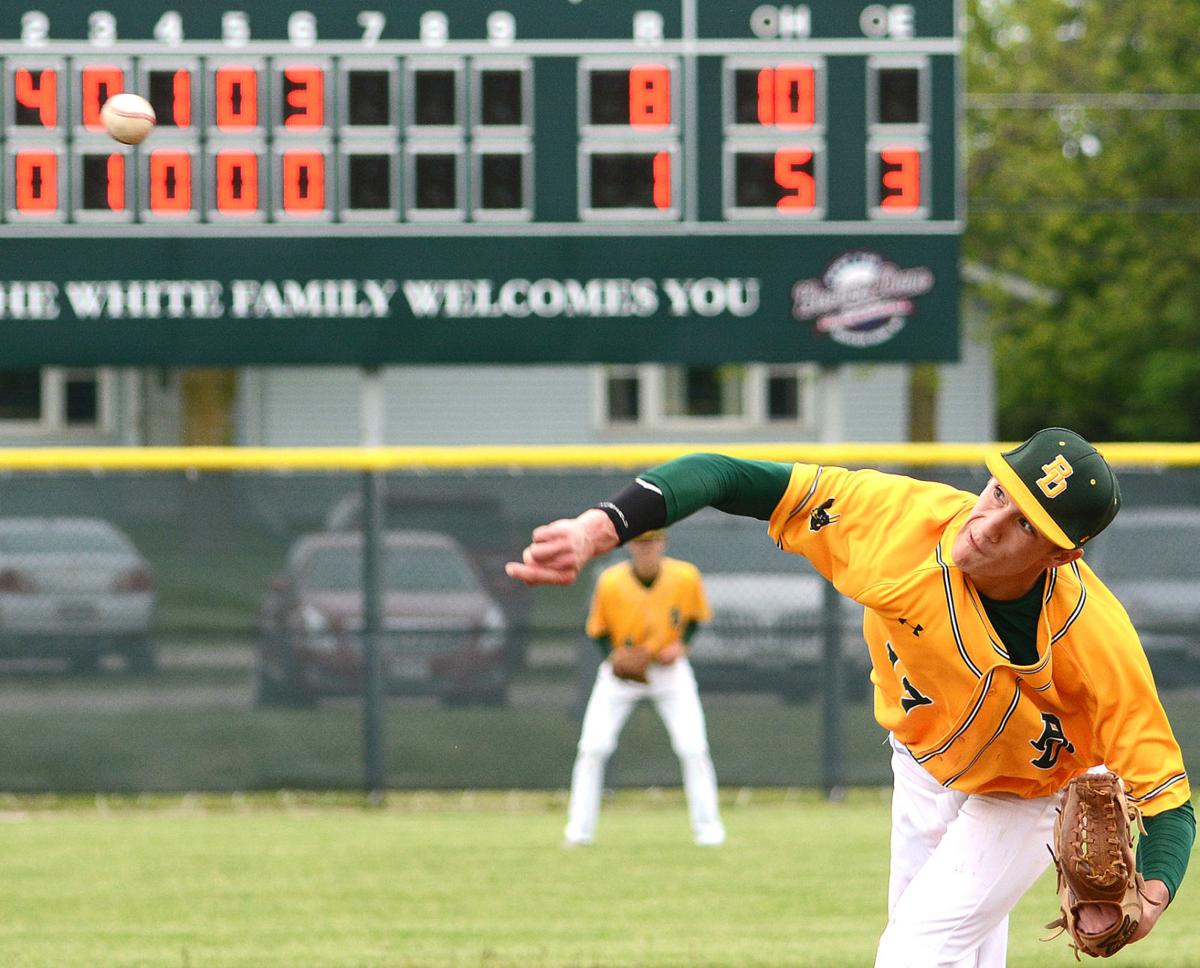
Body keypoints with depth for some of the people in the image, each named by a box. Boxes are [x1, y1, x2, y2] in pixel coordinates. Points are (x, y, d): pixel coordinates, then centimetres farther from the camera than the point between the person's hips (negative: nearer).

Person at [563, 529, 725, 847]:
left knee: (694, 748, -8)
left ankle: (707, 826, 5)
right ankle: (579, 829, 1)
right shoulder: (610, 582, -18)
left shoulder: (686, 577, -15)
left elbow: (694, 616, 4)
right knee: (592, 747, -9)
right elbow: (599, 630, -4)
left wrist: (680, 644, -15)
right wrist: (615, 657, -23)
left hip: (669, 668, 0)